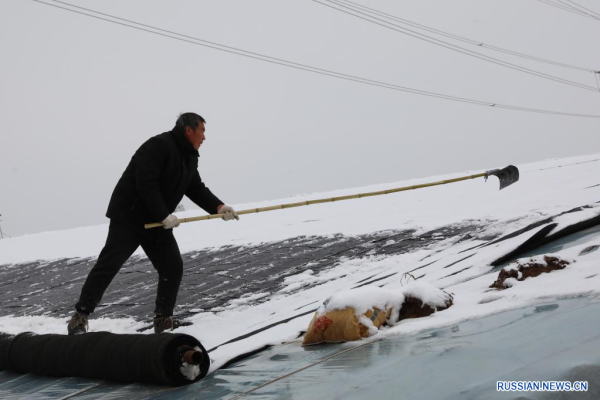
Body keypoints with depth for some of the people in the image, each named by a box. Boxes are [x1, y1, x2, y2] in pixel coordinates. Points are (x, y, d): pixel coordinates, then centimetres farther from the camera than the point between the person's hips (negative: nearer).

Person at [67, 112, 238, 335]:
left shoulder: (190, 157, 11)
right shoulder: (158, 145, -19)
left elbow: (196, 189, 13)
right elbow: (146, 184, -27)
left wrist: (218, 207, -2)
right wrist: (164, 215, -25)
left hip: (157, 222, 9)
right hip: (129, 216, -9)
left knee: (173, 267, 3)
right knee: (109, 264, -8)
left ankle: (163, 319, 12)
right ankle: (80, 316, 1)